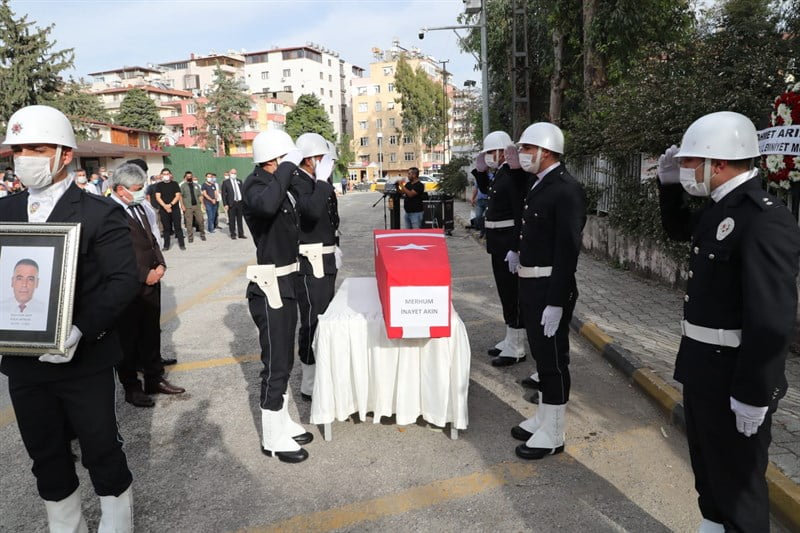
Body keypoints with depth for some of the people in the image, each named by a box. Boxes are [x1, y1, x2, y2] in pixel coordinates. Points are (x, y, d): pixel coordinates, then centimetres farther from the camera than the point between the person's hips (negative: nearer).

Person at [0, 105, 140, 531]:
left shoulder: (99, 213, -8)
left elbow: (123, 280, -15)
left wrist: (81, 331, -27)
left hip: (85, 361, -5)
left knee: (102, 452, 9)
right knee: (46, 458, 18)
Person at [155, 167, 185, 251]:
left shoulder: (174, 184, 6)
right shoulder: (159, 185, 7)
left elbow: (178, 196, -1)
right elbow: (158, 197, -1)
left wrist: (170, 204, -15)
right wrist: (165, 206, -16)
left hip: (175, 208, -1)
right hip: (163, 209, 1)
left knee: (177, 227, -1)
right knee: (166, 228, 4)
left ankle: (181, 244, 5)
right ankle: (166, 245, 10)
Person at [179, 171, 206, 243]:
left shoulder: (196, 185, 16)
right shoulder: (183, 185, 5)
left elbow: (199, 195, 14)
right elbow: (180, 196, 1)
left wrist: (202, 204, 3)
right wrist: (182, 205, -9)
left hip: (197, 206, 3)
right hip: (188, 207, -2)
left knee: (201, 221, 0)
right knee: (189, 223, -1)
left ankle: (202, 235, 17)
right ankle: (190, 237, 8)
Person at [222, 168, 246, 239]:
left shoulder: (239, 181, 12)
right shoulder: (225, 182, 0)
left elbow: (242, 191, 13)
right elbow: (223, 194, -2)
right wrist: (225, 204, -10)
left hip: (240, 202, 4)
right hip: (231, 204, -3)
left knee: (240, 219, 9)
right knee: (232, 220, 2)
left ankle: (241, 234, 15)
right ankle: (233, 234, 11)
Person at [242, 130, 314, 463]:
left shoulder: (278, 185, 11)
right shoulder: (255, 185, -15)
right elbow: (266, 205, -40)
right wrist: (287, 167, -29)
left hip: (286, 284, 9)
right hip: (270, 288, -9)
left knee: (284, 360, 18)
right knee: (275, 364, 0)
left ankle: (282, 422, 33)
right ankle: (273, 438, 14)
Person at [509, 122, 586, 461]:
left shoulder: (567, 190, -17)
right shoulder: (539, 185, 11)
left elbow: (568, 250, -22)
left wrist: (556, 302, -23)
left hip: (550, 289, -9)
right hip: (531, 286, 9)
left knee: (554, 359, 4)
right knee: (541, 356, 19)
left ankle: (553, 434, 19)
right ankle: (543, 419, 36)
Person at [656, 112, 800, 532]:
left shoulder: (766, 219, -24)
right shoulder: (719, 208, 5)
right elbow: (678, 229, 27)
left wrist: (753, 396, -22)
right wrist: (669, 183, 10)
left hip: (733, 377, -9)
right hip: (700, 367, 9)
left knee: (738, 481, 10)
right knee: (708, 468, 26)